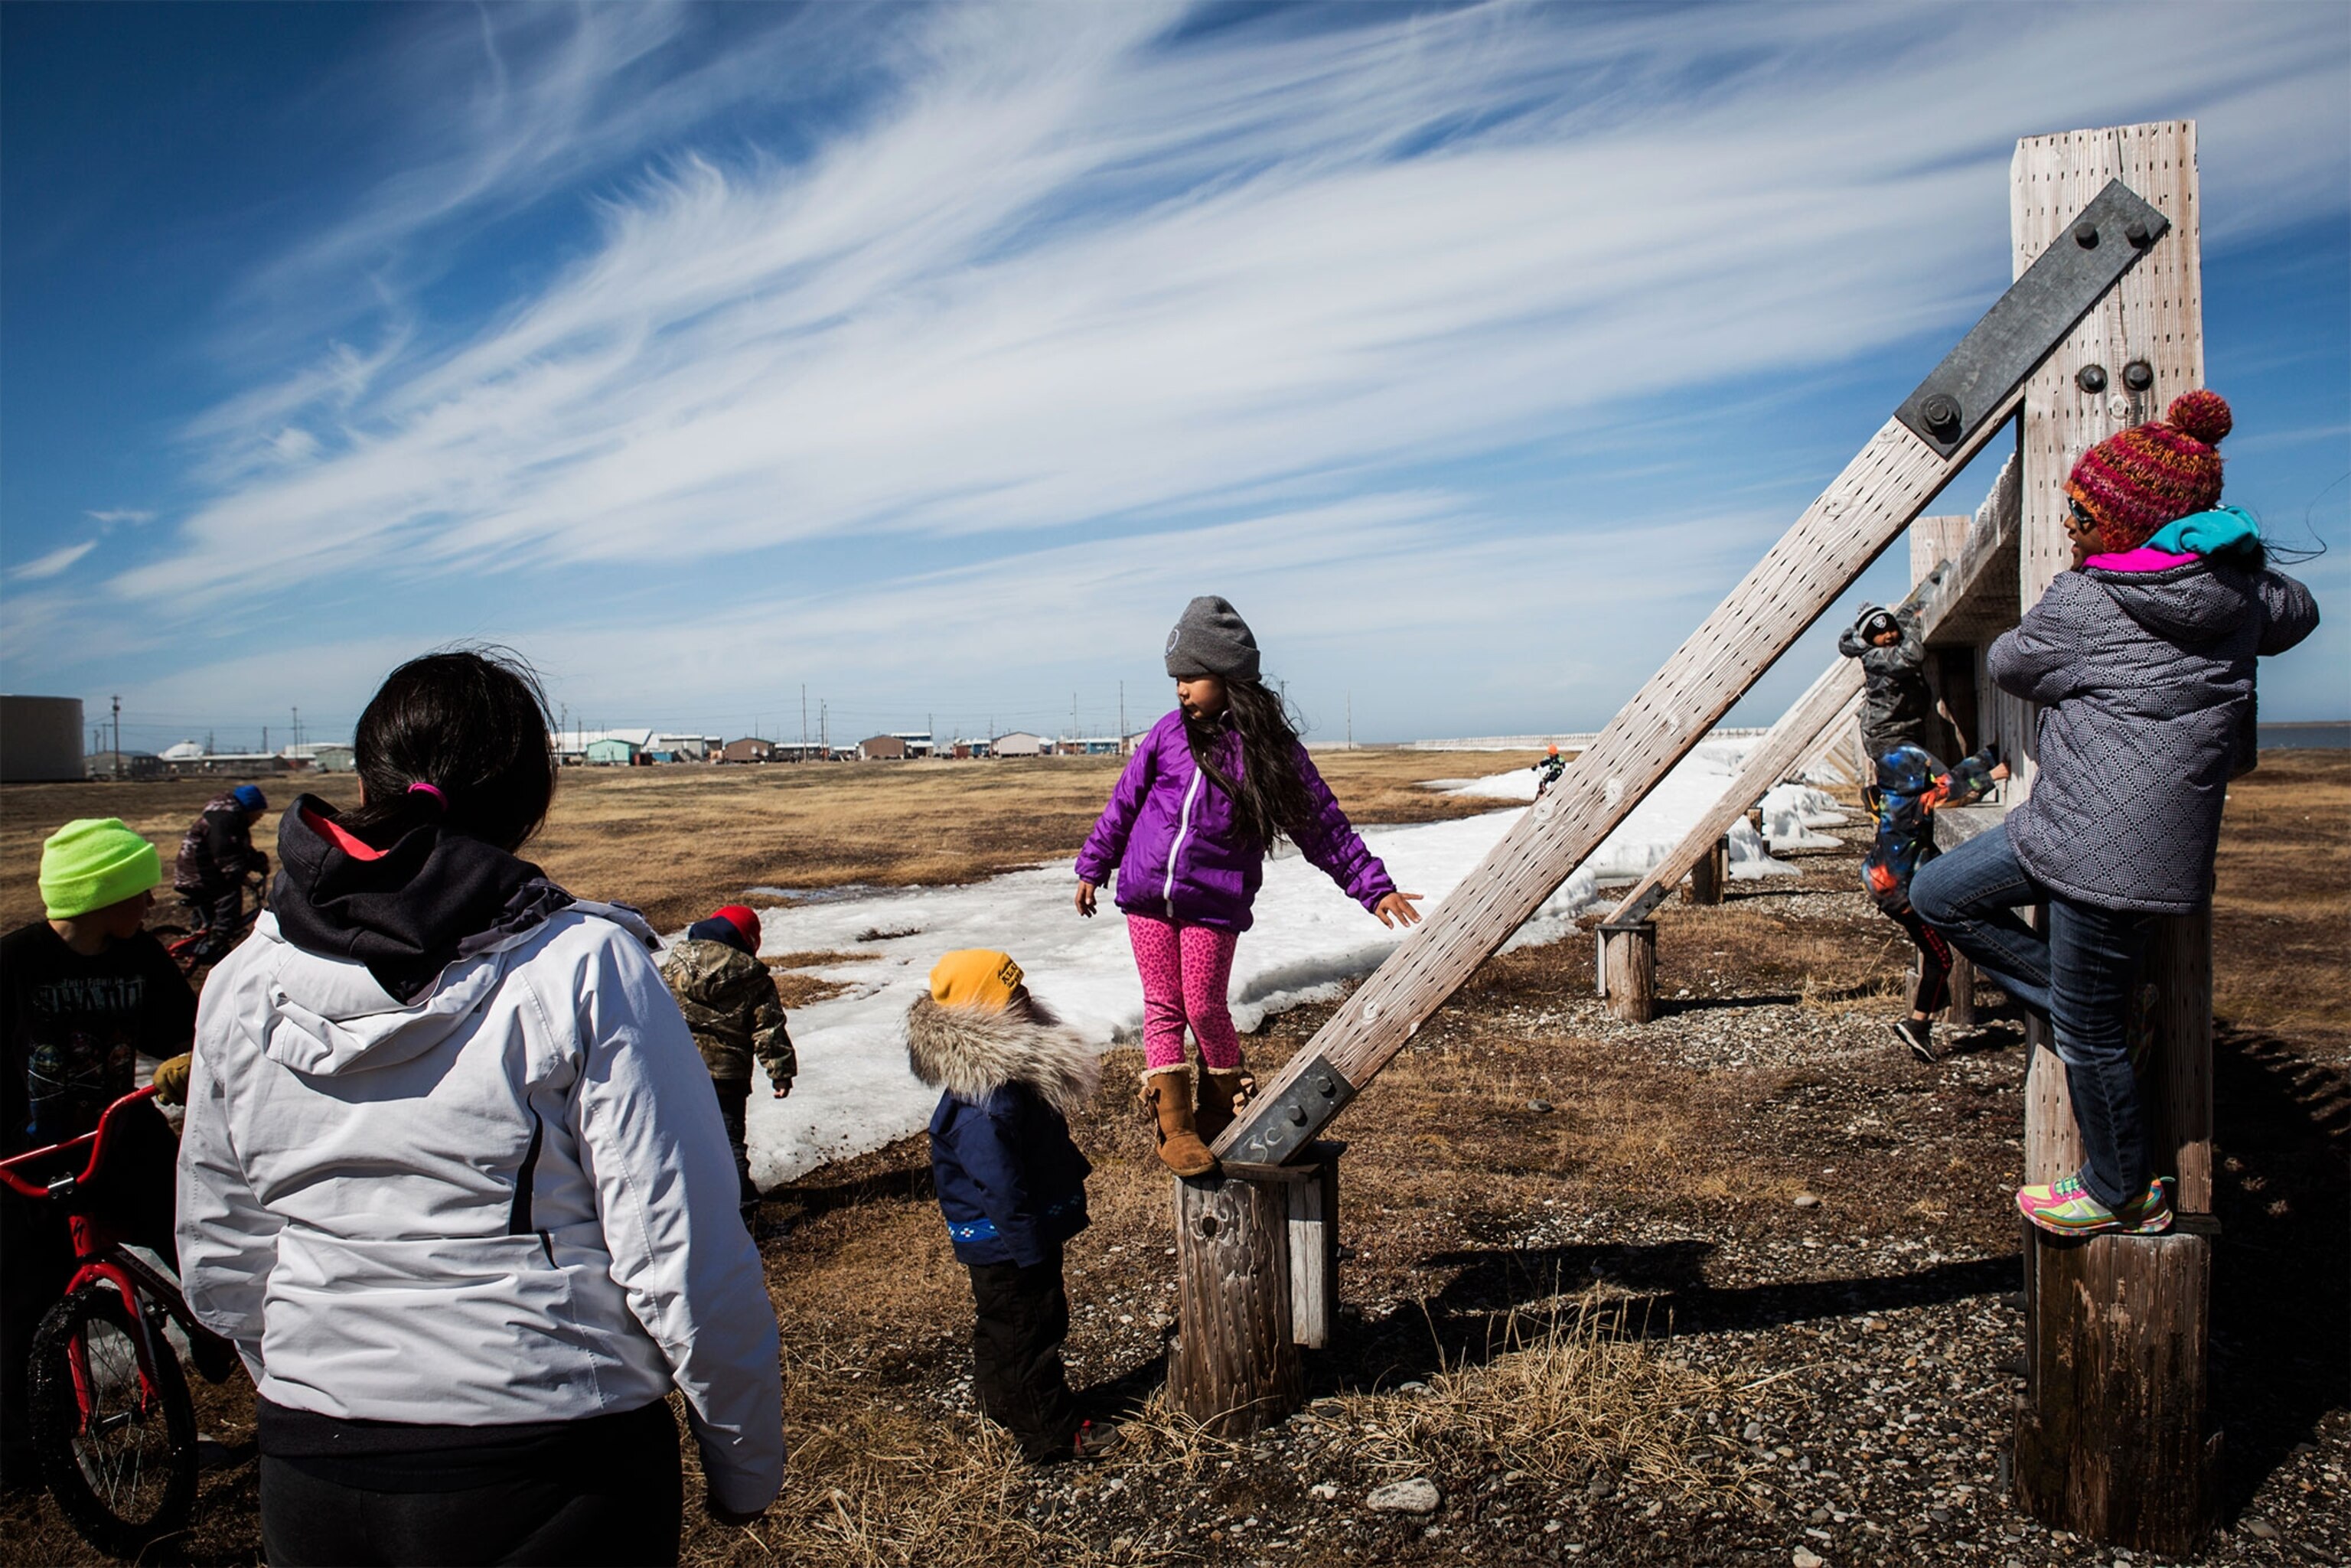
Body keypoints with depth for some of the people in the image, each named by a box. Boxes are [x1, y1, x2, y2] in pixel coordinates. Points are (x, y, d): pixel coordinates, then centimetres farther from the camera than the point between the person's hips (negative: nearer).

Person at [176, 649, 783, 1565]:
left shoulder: (244, 982, -2)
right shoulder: (585, 968, -17)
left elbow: (220, 1261, 8)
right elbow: (683, 1257, -18)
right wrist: (744, 1465, -4)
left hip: (307, 1482, 5)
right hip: (551, 1478, -4)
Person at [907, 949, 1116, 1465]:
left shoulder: (1008, 1070, 2)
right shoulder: (984, 1103, -31)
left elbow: (1043, 1148, 16)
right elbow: (1001, 1187, -29)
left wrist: (1074, 1171, 23)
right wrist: (1032, 1250, -23)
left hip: (1023, 1235, 10)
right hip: (1009, 1247, -10)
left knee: (1001, 1327, 24)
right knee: (1028, 1330, 5)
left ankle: (1009, 1407, 41)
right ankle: (1052, 1433, 19)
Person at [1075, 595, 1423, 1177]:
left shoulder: (1272, 751, -5)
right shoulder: (1170, 733, 1)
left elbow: (1324, 825, -1)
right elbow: (1125, 801, 13)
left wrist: (1373, 886, -3)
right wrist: (1094, 865, 17)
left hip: (1214, 904, -2)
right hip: (1146, 892, 3)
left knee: (1204, 1005, -1)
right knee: (1163, 1004, 4)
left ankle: (1224, 1102, 25)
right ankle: (1173, 1124, 10)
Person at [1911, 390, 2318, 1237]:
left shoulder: (2080, 604, -14)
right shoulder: (2240, 589, 8)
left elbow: (2009, 664, 4)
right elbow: (2297, 611, 30)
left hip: (2109, 848, -9)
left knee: (2088, 1035, 6)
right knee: (1939, 896, 15)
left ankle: (2123, 1193, 23)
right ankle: (2100, 1005, 19)